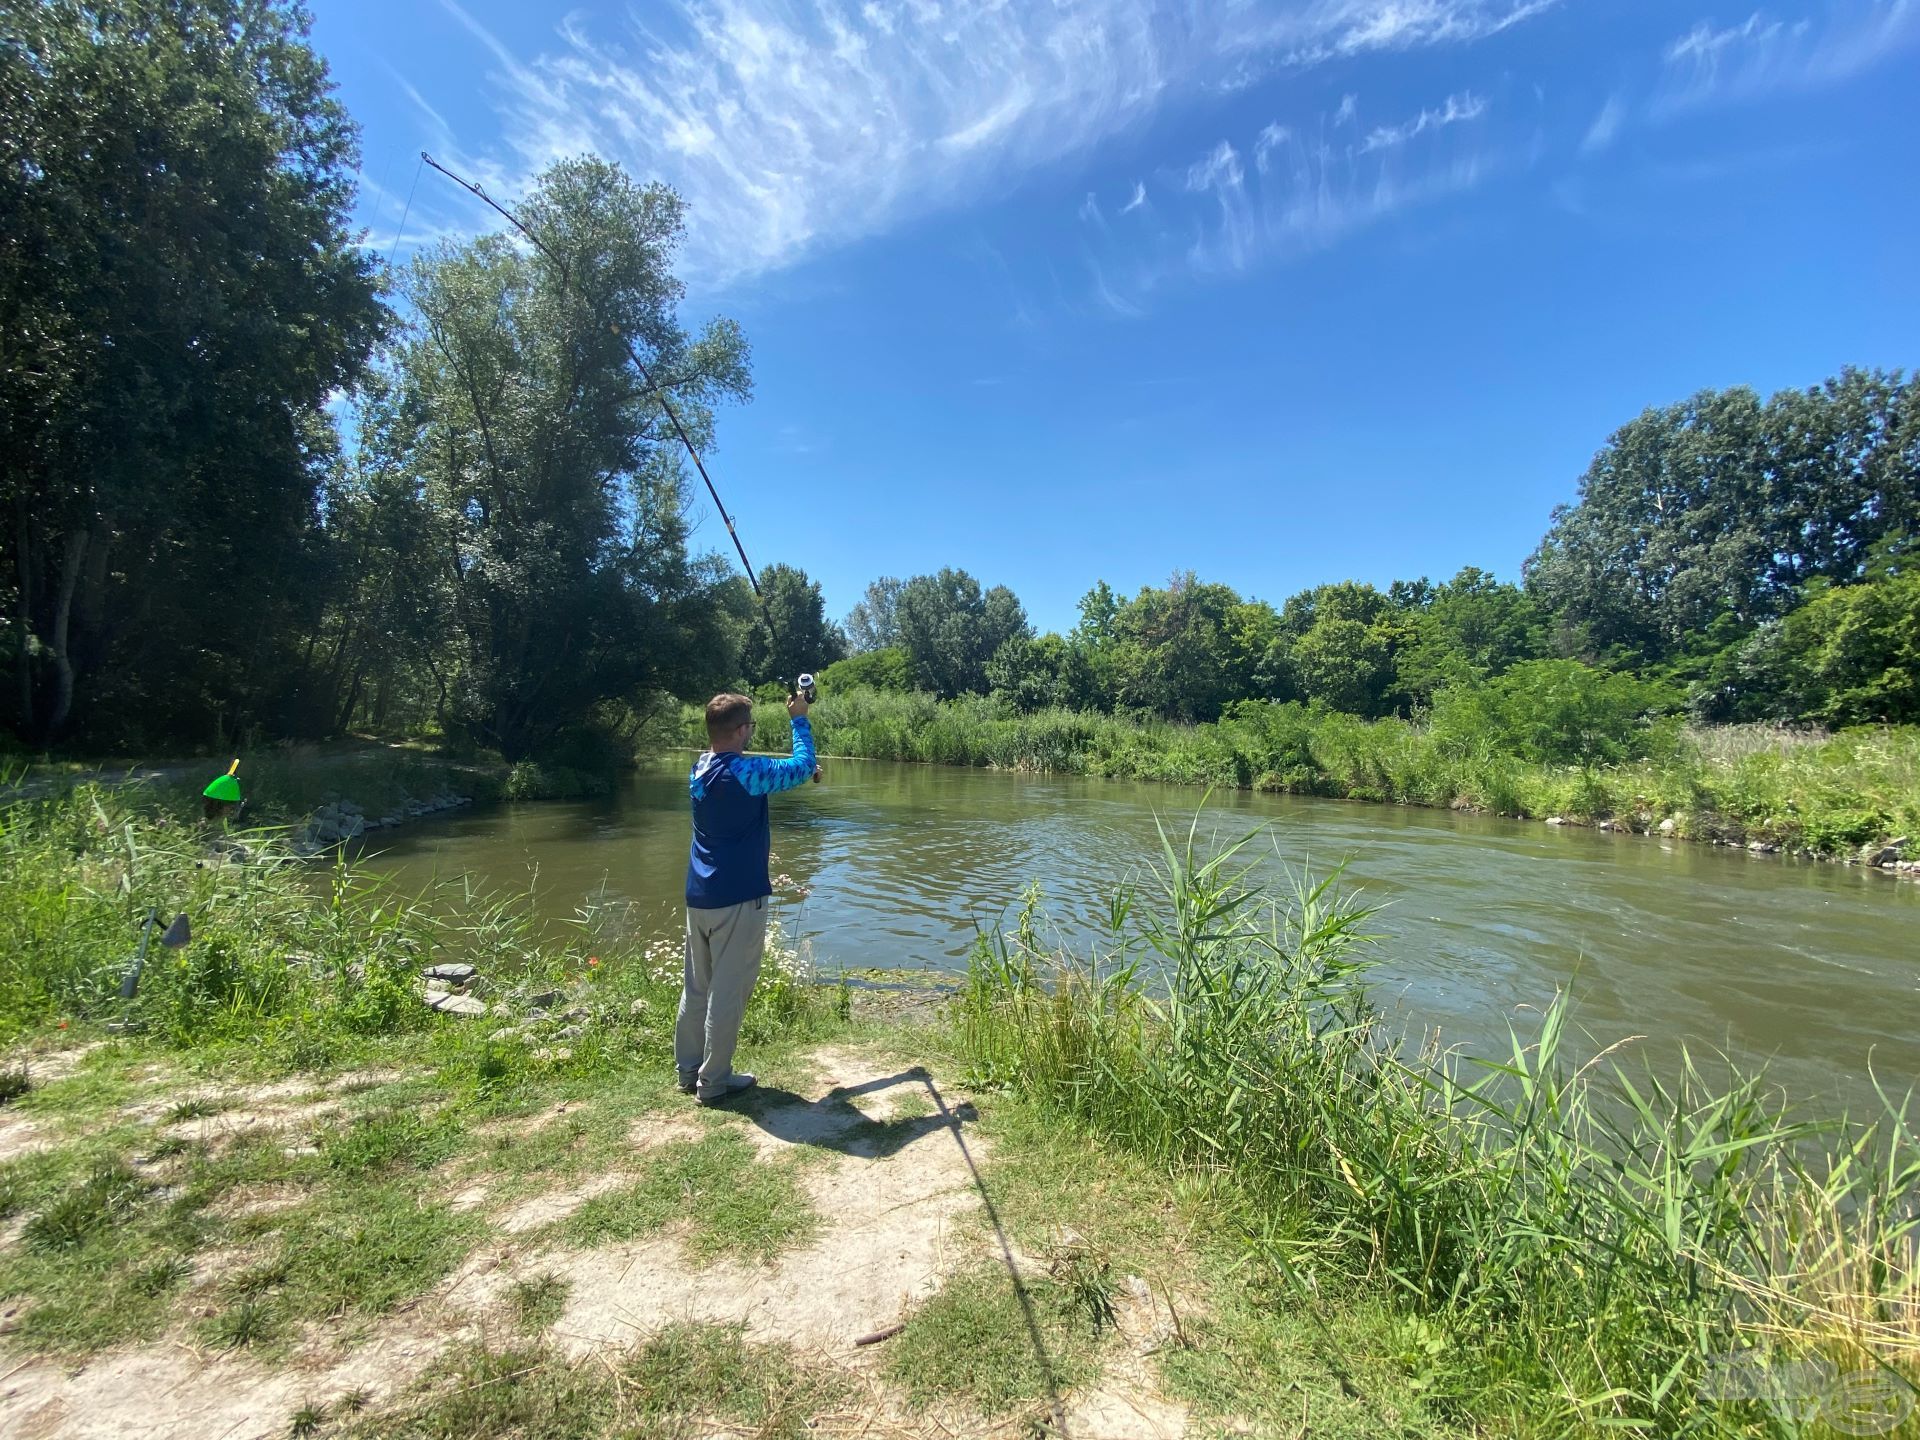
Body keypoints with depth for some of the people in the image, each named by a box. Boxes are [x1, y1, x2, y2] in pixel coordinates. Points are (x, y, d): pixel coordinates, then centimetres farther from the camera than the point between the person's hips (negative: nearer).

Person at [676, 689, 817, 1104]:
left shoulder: (700, 769, 6)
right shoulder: (746, 772, -19)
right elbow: (802, 767, -7)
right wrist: (799, 720, 3)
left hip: (698, 897, 8)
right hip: (737, 899, -8)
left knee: (696, 988, 17)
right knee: (728, 992, 4)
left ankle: (688, 1070, 28)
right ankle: (714, 1081, 13)